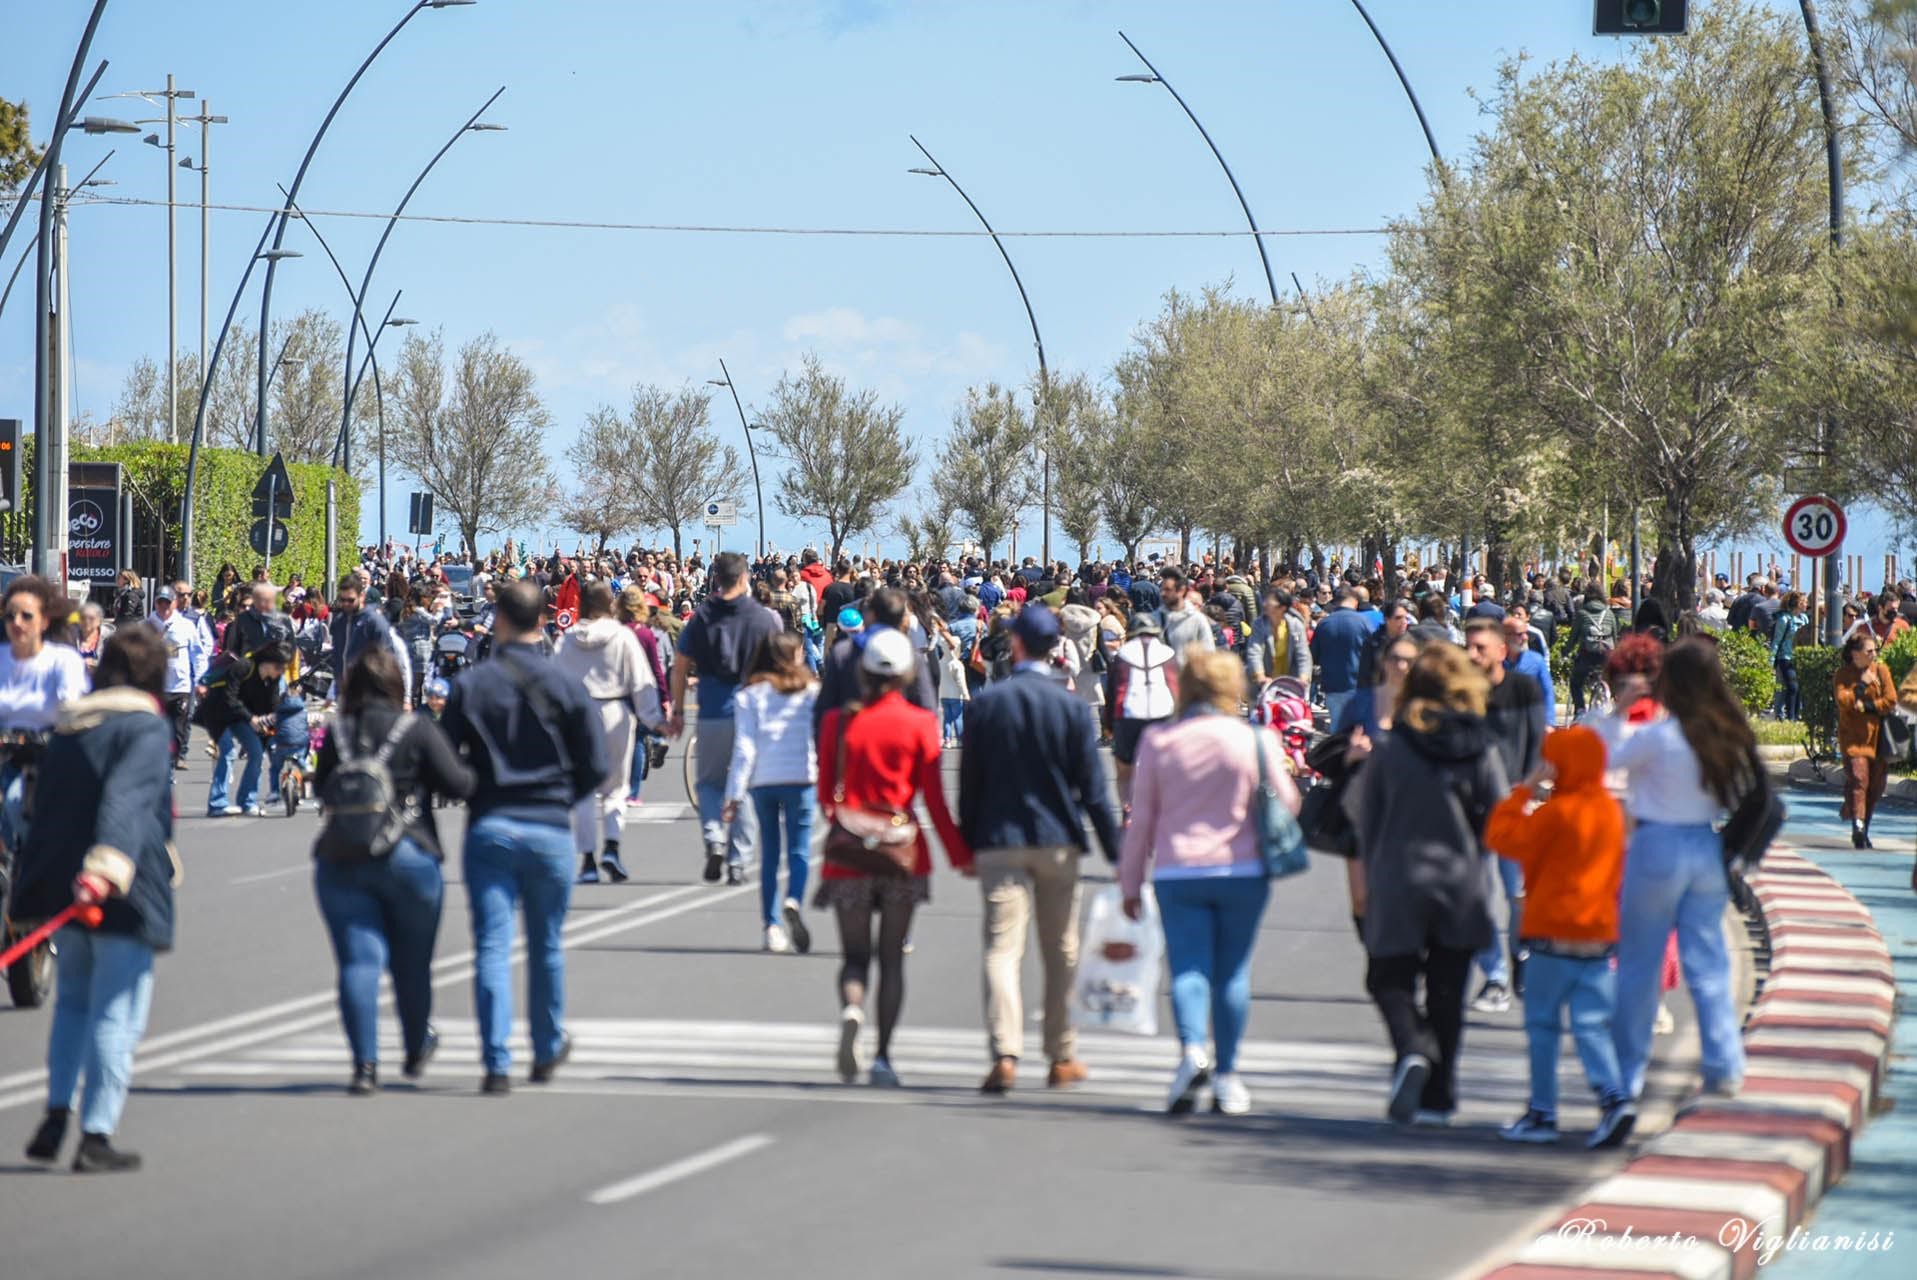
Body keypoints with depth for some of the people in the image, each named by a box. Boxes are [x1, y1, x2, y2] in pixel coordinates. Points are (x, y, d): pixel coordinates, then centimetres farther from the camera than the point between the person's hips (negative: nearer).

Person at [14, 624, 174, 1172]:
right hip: (125, 892, -7)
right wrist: (109, 863, -36)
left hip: (58, 877, 7)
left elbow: (47, 802, 16)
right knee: (117, 1010, 0)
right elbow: (127, 799, -25)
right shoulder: (145, 727, -10)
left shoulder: (67, 724, 11)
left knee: (73, 1000, 21)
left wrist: (33, 881, 23)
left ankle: (56, 1115, 10)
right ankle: (96, 1136, -1)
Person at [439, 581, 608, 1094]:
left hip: (488, 829, -1)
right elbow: (596, 767, -1)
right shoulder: (565, 687, -1)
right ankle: (548, 1050, 31)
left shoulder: (470, 685, -2)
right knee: (546, 946, 17)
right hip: (550, 830, 1)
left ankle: (497, 1063, -11)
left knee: (492, 947, -2)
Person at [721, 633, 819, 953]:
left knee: (769, 852, 8)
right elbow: (824, 738, 3)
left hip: (763, 781, 1)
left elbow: (744, 746, 0)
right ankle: (794, 901, -29)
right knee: (799, 848, -1)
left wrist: (735, 794, -1)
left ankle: (772, 926, 4)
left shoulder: (750, 695, 5)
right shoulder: (813, 692, 5)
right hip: (801, 778, -1)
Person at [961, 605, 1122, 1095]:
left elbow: (969, 779, 1)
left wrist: (968, 844, 11)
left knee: (1002, 948, -4)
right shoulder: (1073, 707, -5)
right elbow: (1093, 788, -3)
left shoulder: (986, 702, -4)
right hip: (1058, 841, 1)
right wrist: (1115, 853, 2)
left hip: (999, 840, -1)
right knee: (1061, 953, 12)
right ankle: (1062, 1058, 20)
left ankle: (1005, 1054, -19)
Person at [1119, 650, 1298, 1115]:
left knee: (1187, 966, 0)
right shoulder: (1256, 740, -3)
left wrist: (1131, 884, 13)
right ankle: (1226, 1075, 8)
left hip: (1177, 872, 0)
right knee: (1232, 972, 8)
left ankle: (1192, 1048, -25)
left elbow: (1141, 818, 6)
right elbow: (1286, 805, 4)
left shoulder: (1157, 741, 1)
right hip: (1243, 870, 0)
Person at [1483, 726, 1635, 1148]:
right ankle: (1614, 1100, -14)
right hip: (1599, 935, 6)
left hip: (1554, 933, -6)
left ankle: (1542, 1113, 7)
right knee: (1591, 1026, 5)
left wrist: (1524, 790, -8)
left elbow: (1503, 838, -13)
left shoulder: (1557, 811, -13)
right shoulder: (1611, 811, 11)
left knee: (1542, 1023, 5)